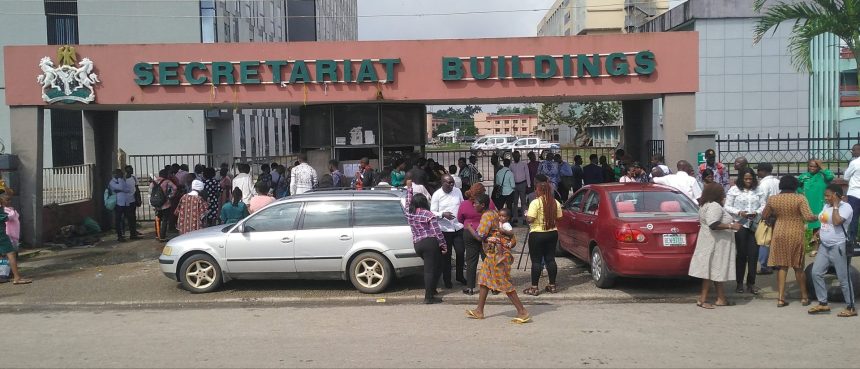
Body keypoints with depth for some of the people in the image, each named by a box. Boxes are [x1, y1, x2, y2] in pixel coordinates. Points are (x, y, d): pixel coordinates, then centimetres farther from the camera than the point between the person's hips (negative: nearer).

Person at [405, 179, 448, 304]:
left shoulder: (409, 213, 9)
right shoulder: (428, 214, -5)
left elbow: (408, 201, 30)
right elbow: (437, 232, -9)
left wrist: (409, 187, 38)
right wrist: (444, 246, -3)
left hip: (417, 244, 6)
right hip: (430, 243, -6)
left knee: (431, 267, 22)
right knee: (430, 269, -3)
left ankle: (431, 290, 25)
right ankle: (429, 297, -3)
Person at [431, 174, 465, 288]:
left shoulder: (457, 191, 4)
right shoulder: (437, 195, -7)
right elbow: (432, 212, -6)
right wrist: (443, 214, -23)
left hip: (458, 227, 3)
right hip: (445, 229, -3)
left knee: (461, 252, 3)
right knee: (446, 255, 6)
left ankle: (460, 276, 24)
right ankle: (447, 279, 19)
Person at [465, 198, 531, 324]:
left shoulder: (486, 216, -15)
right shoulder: (493, 214, 13)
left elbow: (480, 236, -17)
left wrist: (469, 228, -3)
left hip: (496, 255, -10)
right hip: (492, 254, 10)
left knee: (504, 284, -6)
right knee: (484, 280, 15)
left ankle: (523, 313, -2)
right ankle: (479, 311, 24)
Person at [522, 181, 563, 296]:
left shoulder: (536, 203, -15)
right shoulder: (556, 203, 3)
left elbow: (530, 219, -20)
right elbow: (558, 218, 8)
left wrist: (526, 216, 1)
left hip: (537, 234, -6)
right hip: (552, 233, 6)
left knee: (536, 260, -1)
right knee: (550, 258, 12)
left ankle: (534, 288, 1)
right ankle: (552, 285, 17)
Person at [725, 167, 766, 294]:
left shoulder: (758, 190, 10)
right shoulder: (734, 190, 1)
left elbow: (763, 205, 9)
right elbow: (727, 207, 0)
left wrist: (757, 212, -10)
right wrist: (739, 212, -15)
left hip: (755, 225, 3)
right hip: (740, 225, -2)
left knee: (753, 254, 0)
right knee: (741, 254, 1)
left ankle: (751, 283, 10)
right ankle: (739, 283, 10)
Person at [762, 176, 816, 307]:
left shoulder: (772, 199, -1)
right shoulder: (800, 198, -10)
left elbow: (764, 215, 10)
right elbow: (808, 217, -17)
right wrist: (817, 217, 3)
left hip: (780, 234, 2)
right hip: (796, 235, -2)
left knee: (781, 266, 7)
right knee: (798, 266, 11)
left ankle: (781, 298, 4)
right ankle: (804, 297, 23)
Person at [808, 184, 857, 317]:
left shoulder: (845, 207, -10)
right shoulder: (826, 206, 13)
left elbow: (837, 222, -26)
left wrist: (835, 205, -17)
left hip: (838, 247, -8)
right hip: (824, 246, 8)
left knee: (843, 278, -2)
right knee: (816, 273, 2)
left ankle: (851, 308, 9)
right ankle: (823, 304, 10)